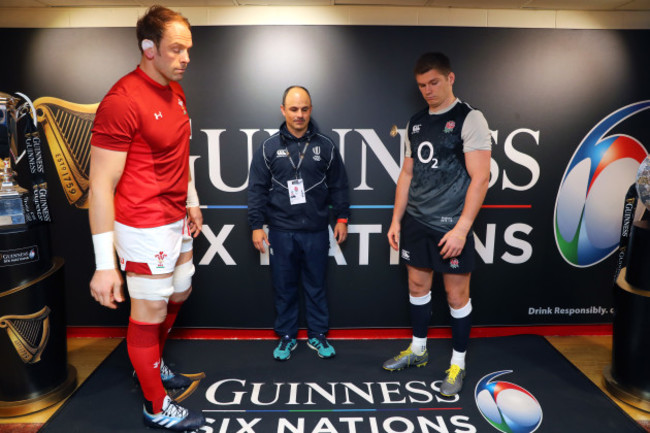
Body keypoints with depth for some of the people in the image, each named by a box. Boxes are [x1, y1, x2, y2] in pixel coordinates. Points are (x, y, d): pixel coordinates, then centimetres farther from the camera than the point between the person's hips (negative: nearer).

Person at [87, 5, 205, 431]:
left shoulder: (175, 90, 7)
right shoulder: (123, 101, -20)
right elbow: (101, 185, -21)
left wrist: (192, 201, 19)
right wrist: (104, 264, -22)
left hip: (176, 221, 9)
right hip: (145, 228, -9)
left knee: (179, 294, 24)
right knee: (149, 314, 7)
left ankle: (153, 363, 50)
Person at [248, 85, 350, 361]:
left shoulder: (325, 146, 2)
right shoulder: (269, 148, 1)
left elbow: (338, 185, 7)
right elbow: (257, 189, 1)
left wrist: (342, 218, 5)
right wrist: (256, 226, -3)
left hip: (316, 231, 0)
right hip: (281, 232, 0)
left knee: (316, 286, 11)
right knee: (284, 288, 10)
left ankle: (318, 335, 27)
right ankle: (286, 337, 27)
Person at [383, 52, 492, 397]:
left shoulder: (469, 119, -8)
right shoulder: (416, 123, 11)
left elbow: (480, 177, -14)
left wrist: (461, 228, -19)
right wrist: (396, 219, 11)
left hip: (451, 226, -6)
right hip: (416, 223, 6)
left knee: (457, 295, 5)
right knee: (418, 286, 15)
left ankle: (458, 363, 23)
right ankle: (418, 350, 34)